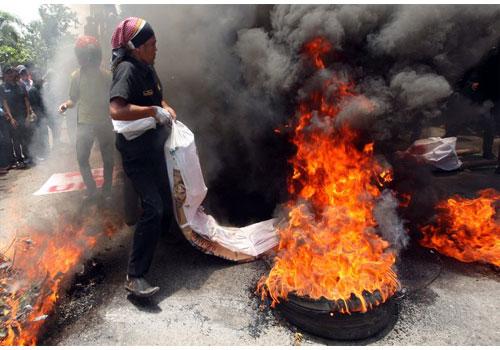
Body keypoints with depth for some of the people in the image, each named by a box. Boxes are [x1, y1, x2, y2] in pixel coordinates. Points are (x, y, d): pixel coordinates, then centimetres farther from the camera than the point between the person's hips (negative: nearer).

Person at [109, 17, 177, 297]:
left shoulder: (147, 67, 7)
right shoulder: (127, 70, -21)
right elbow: (117, 111, -37)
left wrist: (167, 108, 5)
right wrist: (154, 111, -30)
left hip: (155, 146, 9)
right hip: (136, 153, -9)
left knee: (165, 201, 22)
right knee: (153, 208, -17)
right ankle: (135, 276, -8)